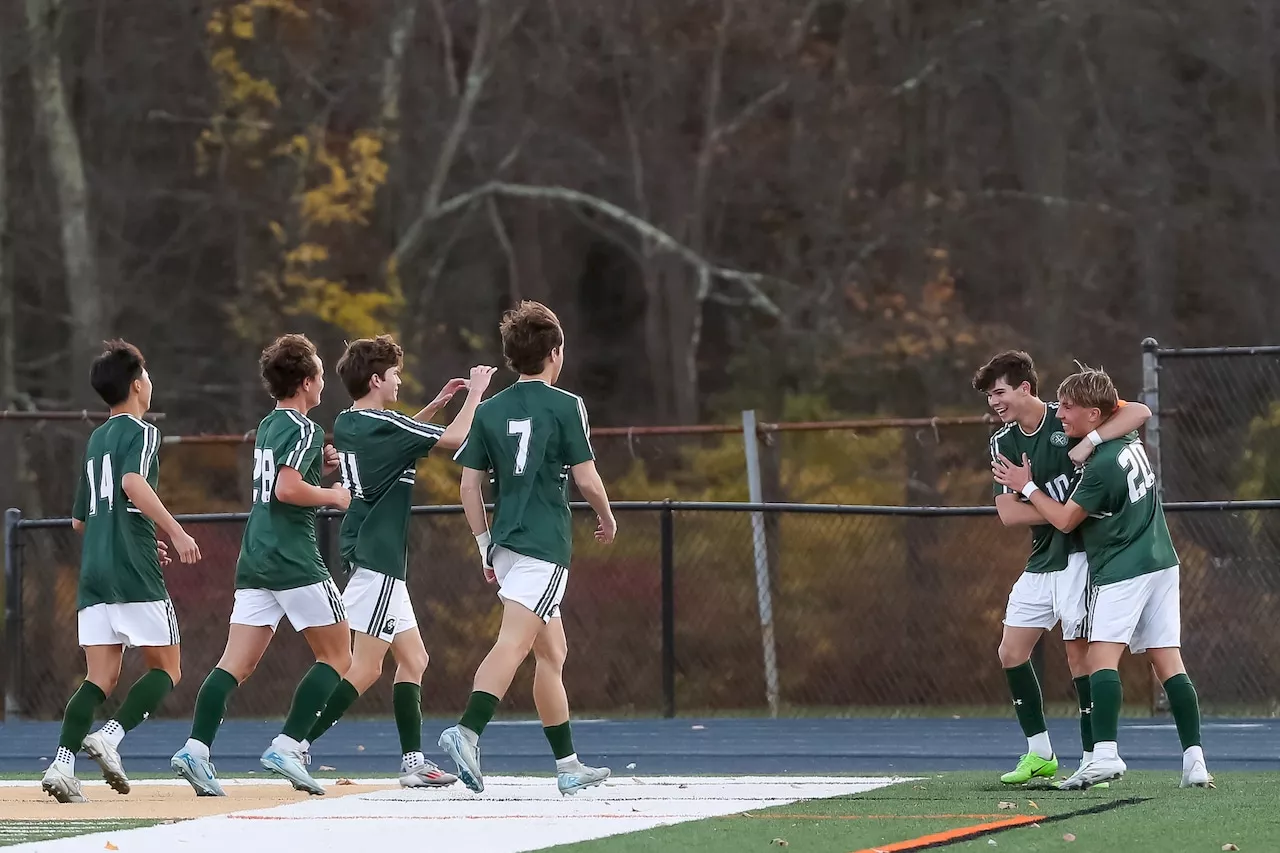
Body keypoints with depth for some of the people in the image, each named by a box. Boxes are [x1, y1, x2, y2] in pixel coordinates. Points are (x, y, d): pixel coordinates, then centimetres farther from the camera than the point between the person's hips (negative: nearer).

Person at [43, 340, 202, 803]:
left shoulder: (95, 440, 22)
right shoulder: (141, 432, -2)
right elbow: (133, 483, -22)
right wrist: (175, 532, -25)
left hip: (93, 574, 7)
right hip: (135, 575, -7)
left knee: (101, 678, 3)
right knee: (166, 669, 3)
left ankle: (62, 762, -15)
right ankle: (110, 738, -17)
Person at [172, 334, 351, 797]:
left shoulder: (269, 426, 18)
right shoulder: (303, 429, -9)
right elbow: (287, 489, -22)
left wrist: (320, 468, 17)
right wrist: (333, 496, -7)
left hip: (255, 562, 8)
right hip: (295, 561, -8)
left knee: (237, 663, 2)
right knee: (336, 656, 3)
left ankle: (196, 748, -13)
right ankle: (287, 746, -8)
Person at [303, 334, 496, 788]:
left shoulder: (347, 424, 11)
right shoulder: (382, 425, -15)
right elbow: (454, 439, -13)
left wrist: (436, 405, 24)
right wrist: (475, 393, 1)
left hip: (372, 559, 10)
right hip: (378, 559, -10)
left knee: (413, 659, 13)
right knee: (365, 669, -10)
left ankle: (413, 763, 12)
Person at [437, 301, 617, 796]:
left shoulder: (488, 411, 9)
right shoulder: (565, 406, -5)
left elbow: (469, 486, 7)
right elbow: (586, 479, -6)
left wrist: (486, 547, 15)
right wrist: (607, 518, 13)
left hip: (505, 545, 6)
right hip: (545, 549, -6)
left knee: (552, 652, 15)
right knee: (512, 645, -16)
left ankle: (568, 765, 19)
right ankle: (467, 733, -35)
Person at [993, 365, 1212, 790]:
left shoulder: (1101, 465, -16)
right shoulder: (1131, 441, 7)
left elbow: (1065, 519, -7)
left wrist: (1026, 486, 5)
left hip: (1121, 572, -9)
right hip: (1162, 562, 9)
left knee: (1103, 656, -14)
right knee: (1168, 662, 4)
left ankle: (1105, 753, -29)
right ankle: (1194, 759, -3)